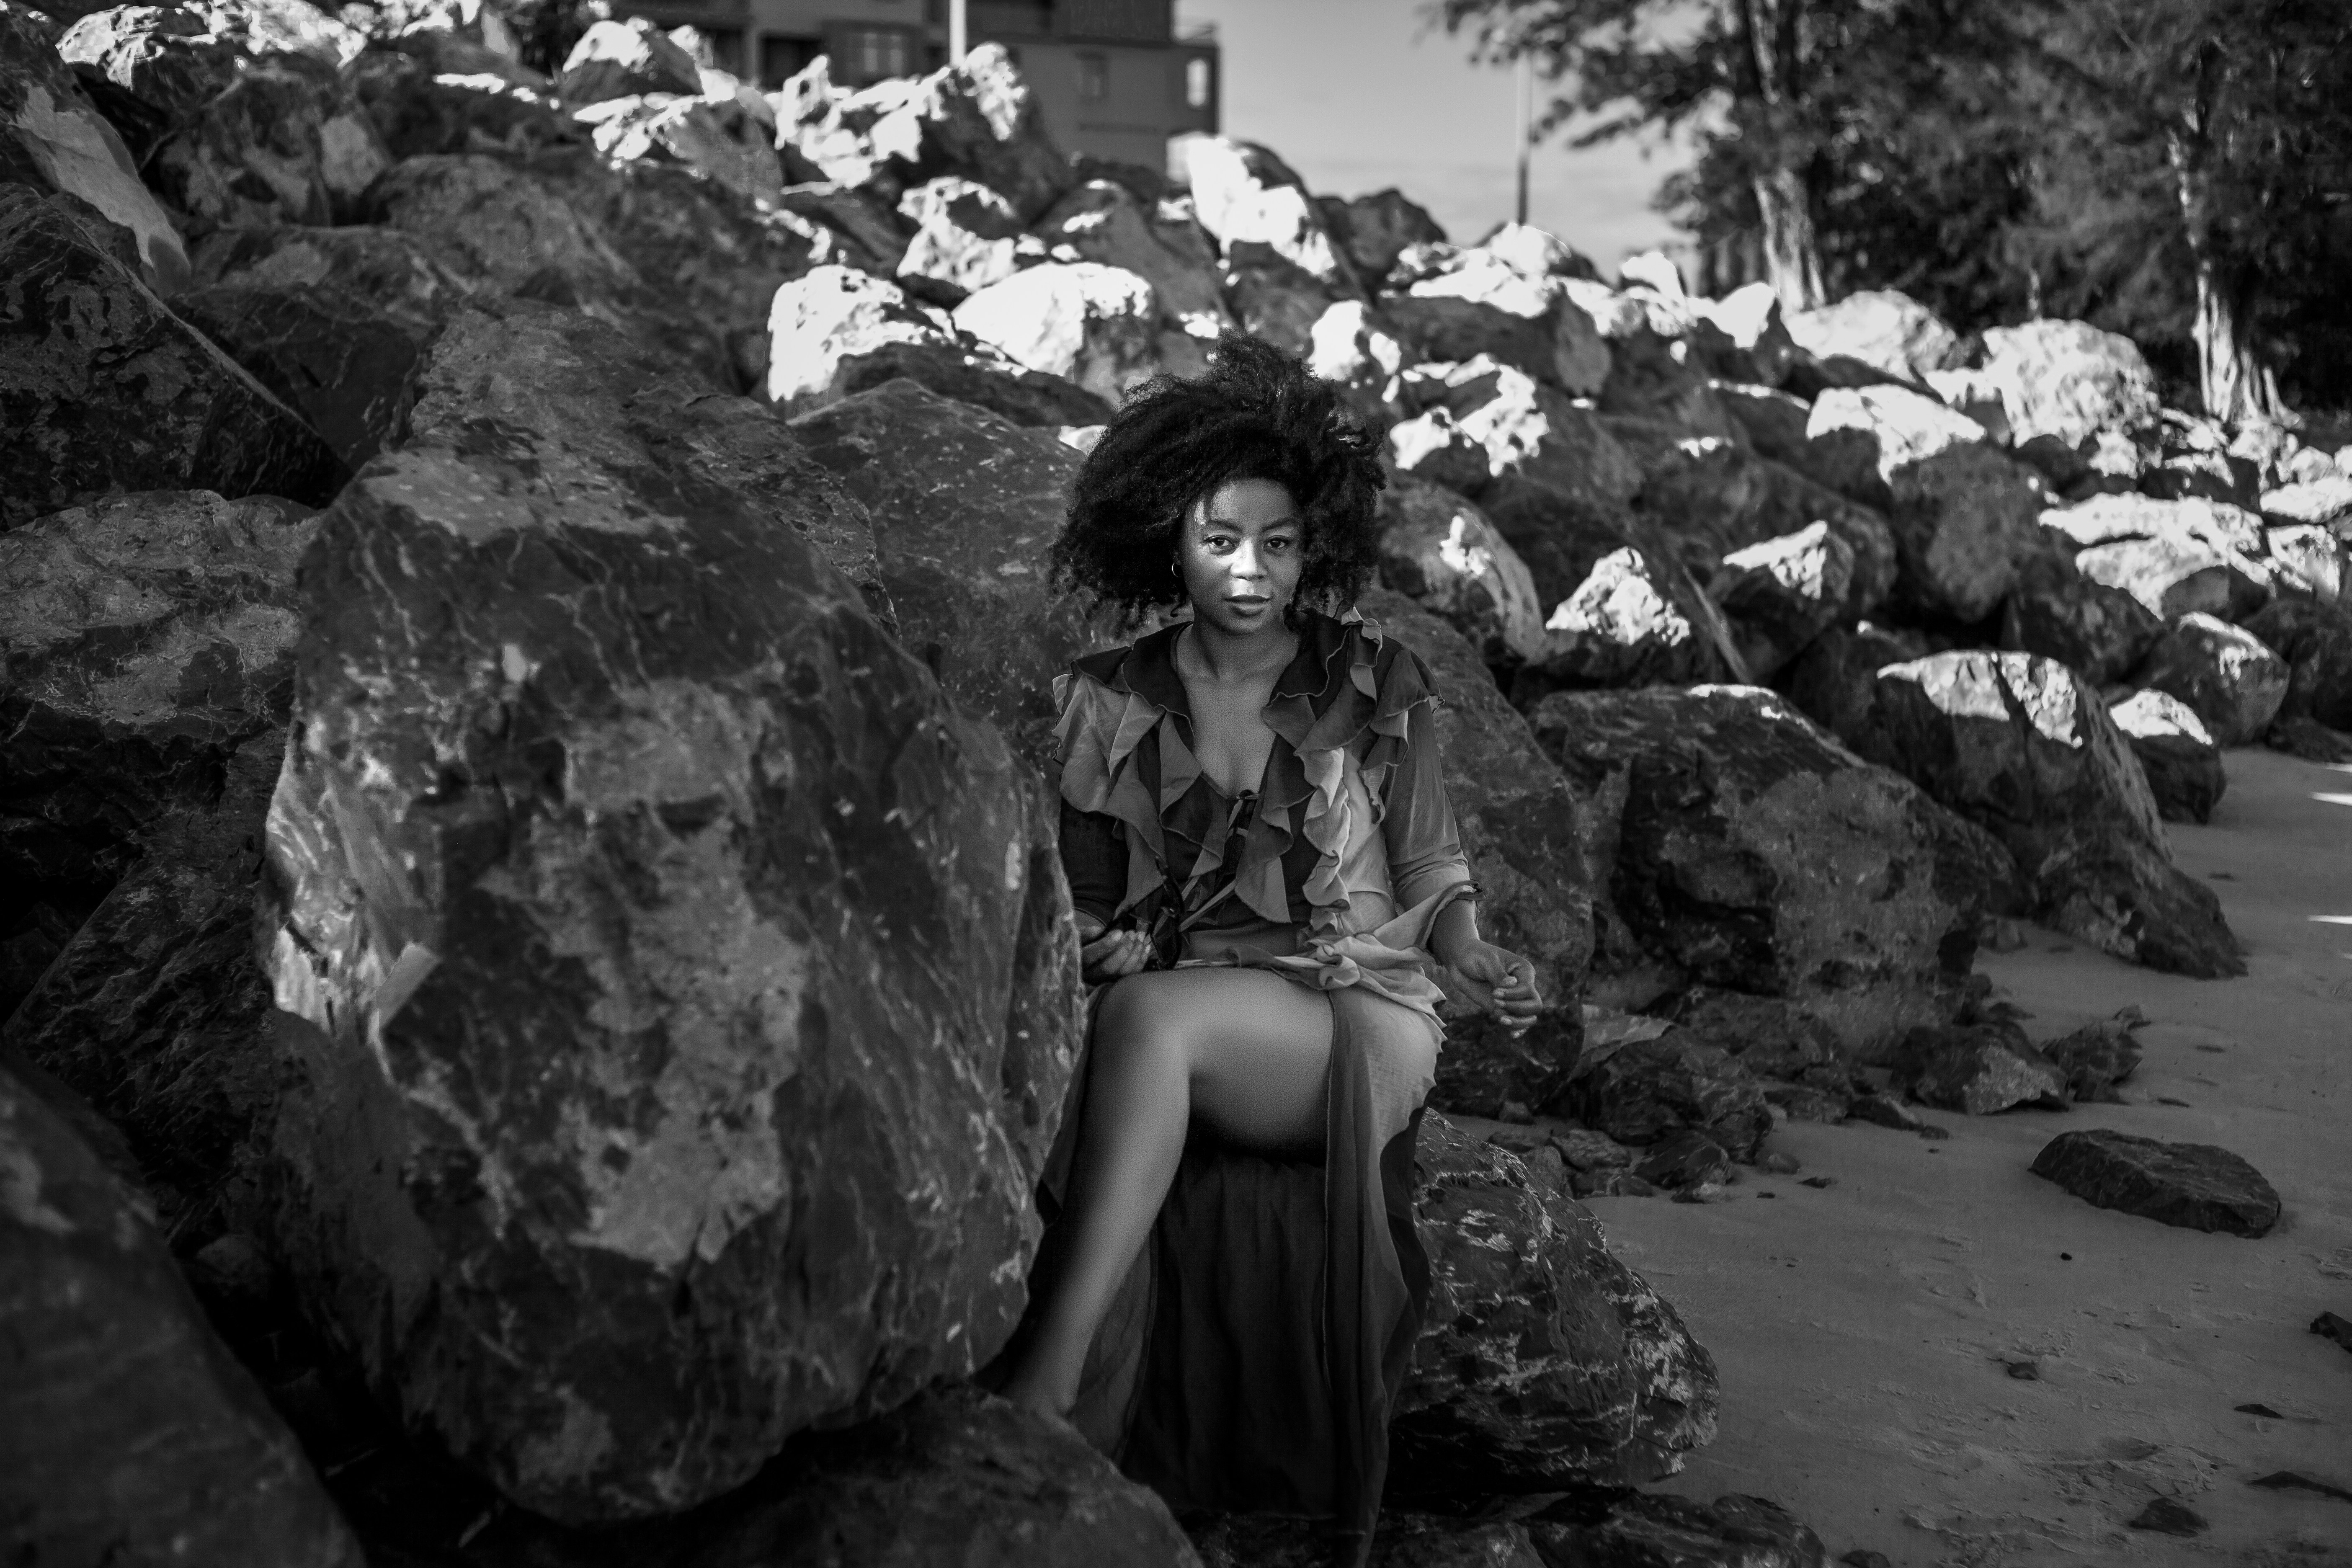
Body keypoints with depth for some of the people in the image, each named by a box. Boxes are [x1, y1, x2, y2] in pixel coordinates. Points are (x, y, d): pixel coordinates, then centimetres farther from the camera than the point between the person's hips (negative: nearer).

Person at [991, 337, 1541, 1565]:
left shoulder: (1378, 689, 6)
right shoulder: (1108, 704, 10)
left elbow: (1430, 875, 11)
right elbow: (1084, 905, 14)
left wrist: (1468, 956, -10)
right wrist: (1101, 947, -9)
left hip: (1358, 1021, -3)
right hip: (1175, 1039, 3)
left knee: (1153, 1017, -37)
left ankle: (1040, 1383, -42)